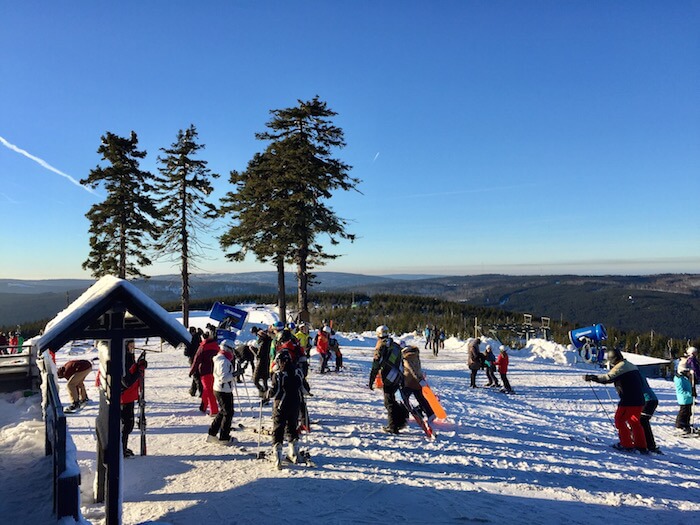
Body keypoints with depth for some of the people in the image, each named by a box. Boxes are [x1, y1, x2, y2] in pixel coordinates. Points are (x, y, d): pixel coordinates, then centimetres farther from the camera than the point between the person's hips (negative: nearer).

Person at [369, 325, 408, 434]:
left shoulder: (381, 346, -9)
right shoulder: (396, 346, 13)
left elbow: (376, 365, -11)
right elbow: (401, 363, 18)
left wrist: (371, 381, -6)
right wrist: (402, 381, 26)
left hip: (389, 379, -7)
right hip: (398, 378, 7)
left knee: (389, 402, 1)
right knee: (391, 400, 20)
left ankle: (393, 427, 1)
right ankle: (402, 418, 16)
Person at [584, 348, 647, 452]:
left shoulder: (620, 367, -12)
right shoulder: (632, 366, 16)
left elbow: (608, 378, -23)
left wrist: (590, 377, -19)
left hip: (628, 400, -9)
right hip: (639, 400, 9)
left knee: (620, 420, 5)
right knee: (635, 422, 19)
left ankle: (626, 444, 7)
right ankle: (642, 446, 22)